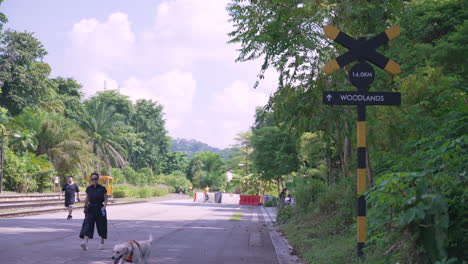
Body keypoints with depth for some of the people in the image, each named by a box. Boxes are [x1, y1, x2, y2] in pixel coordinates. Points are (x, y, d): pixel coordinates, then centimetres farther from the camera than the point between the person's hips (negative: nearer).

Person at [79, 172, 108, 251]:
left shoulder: (102, 189, -2)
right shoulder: (88, 189, 5)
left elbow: (105, 200, -1)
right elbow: (87, 199, 15)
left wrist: (104, 207, -16)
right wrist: (85, 207, 15)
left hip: (100, 209, -1)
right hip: (90, 209, 1)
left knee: (101, 226, 8)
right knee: (87, 225, -14)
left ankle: (102, 242, 27)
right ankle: (85, 242, -25)